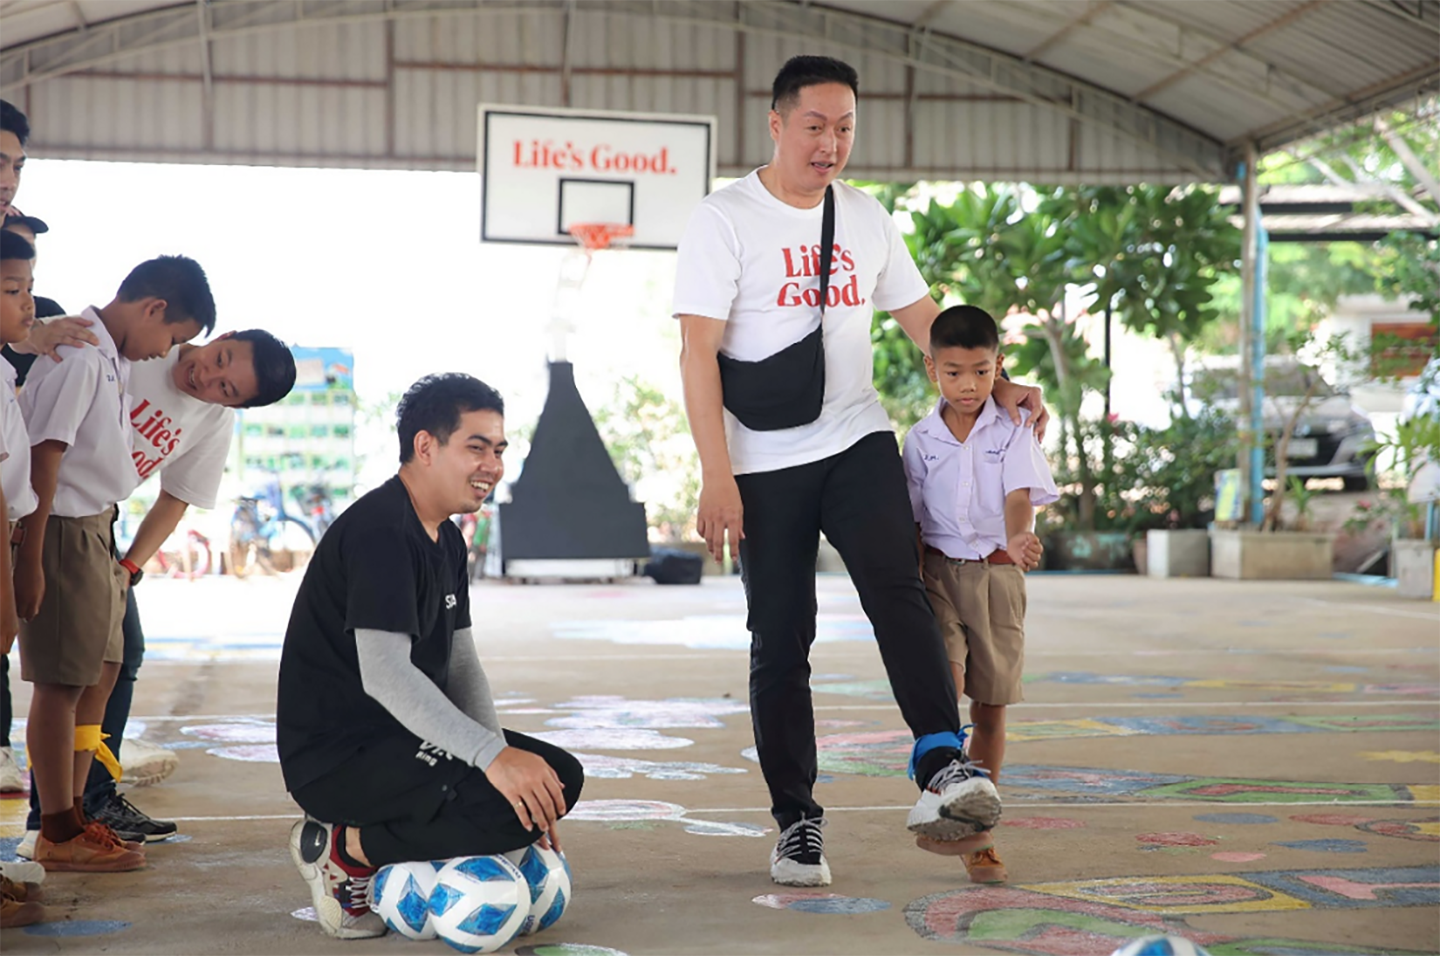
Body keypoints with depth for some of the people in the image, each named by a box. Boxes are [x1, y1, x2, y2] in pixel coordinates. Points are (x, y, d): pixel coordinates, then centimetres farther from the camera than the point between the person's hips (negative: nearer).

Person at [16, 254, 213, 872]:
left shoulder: (111, 357, 12)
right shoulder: (78, 356, -17)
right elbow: (43, 458, -21)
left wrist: (119, 559, 13)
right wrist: (30, 561, -22)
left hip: (95, 530, 10)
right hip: (65, 532, -10)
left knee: (100, 673, 15)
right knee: (62, 681, -3)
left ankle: (71, 817, 24)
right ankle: (57, 834, 6)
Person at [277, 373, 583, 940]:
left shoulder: (447, 539, 14)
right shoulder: (379, 532, -18)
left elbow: (460, 663, 12)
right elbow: (384, 672, -28)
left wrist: (500, 755, -4)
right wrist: (492, 756, -34)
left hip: (402, 739, 10)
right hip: (337, 754, -10)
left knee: (559, 777, 6)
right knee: (516, 808, -26)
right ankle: (342, 850, -10)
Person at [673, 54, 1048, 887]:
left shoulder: (865, 218, 11)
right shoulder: (725, 218, -4)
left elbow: (924, 317, 19)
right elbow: (699, 353, -9)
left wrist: (995, 390, 5)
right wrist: (717, 477, -16)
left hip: (859, 443, 3)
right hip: (765, 463, -3)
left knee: (896, 591, -20)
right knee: (781, 641, 2)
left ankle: (943, 766, -30)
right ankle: (797, 820, 10)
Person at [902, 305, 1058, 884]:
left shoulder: (1012, 432, 0)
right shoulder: (921, 440, 4)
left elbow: (1020, 494, -15)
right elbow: (911, 520, 9)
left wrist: (1017, 538, -36)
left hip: (998, 575, 0)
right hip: (939, 573, 0)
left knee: (989, 707, 5)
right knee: (945, 682, -23)